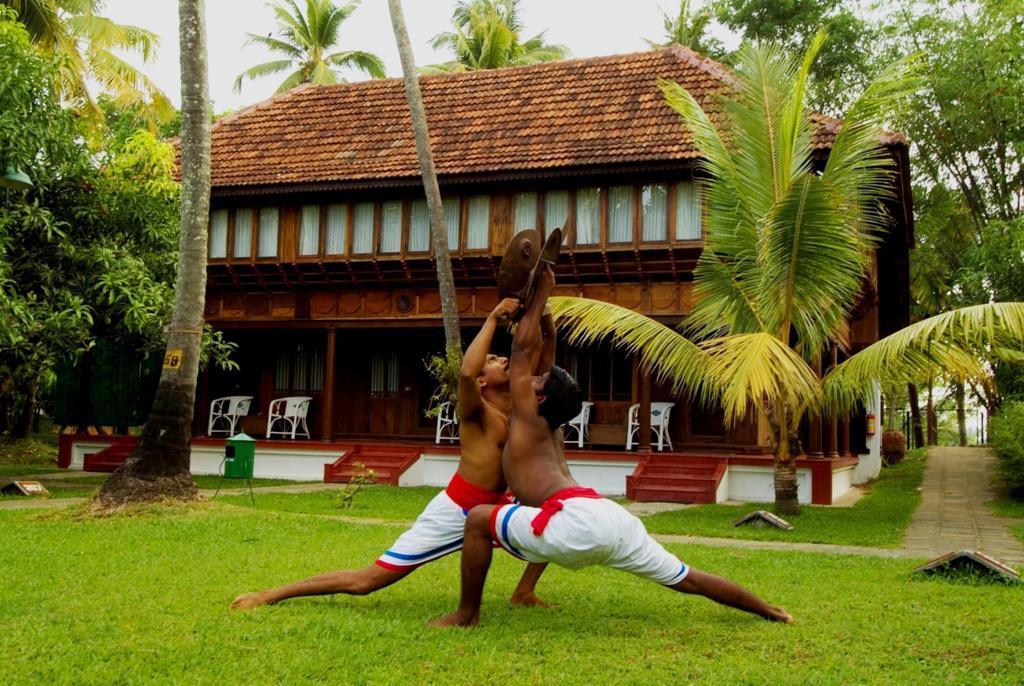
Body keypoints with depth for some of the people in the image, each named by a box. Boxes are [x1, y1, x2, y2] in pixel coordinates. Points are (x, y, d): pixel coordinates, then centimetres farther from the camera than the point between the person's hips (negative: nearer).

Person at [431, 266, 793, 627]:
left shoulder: (528, 419, 11)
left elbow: (524, 347, 10)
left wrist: (540, 294, 20)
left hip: (578, 521, -9)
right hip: (611, 517, 9)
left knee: (478, 519, 0)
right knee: (687, 580, 21)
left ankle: (466, 614, 4)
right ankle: (768, 611, 29)